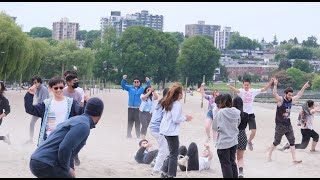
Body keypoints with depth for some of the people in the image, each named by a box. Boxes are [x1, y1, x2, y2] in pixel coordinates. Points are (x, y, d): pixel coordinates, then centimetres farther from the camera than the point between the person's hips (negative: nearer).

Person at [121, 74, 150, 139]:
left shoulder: (142, 89, 10)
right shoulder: (130, 88, 14)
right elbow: (123, 85, 8)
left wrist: (148, 82, -15)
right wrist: (124, 79, -9)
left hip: (138, 108, -2)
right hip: (130, 108, 2)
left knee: (137, 122, -3)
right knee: (130, 122, 4)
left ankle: (138, 135, 2)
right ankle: (128, 134, 10)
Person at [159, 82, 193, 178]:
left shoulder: (168, 103, 11)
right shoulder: (177, 105, -16)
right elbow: (176, 119, -19)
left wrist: (183, 117, 15)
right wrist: (185, 118, -5)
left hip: (166, 131, 9)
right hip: (172, 132, -9)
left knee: (172, 153, 17)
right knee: (174, 155, 0)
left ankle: (164, 172, 17)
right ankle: (171, 175, 4)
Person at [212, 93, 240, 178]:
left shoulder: (221, 112, -16)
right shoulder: (236, 112, -1)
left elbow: (216, 126, -9)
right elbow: (237, 124, 10)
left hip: (223, 143, -5)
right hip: (234, 141, 5)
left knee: (226, 164, 3)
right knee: (232, 163, 17)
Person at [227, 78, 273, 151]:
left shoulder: (253, 91, 1)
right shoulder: (241, 91, -10)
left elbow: (264, 89, 3)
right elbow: (236, 90, -32)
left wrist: (270, 82, -11)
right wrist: (230, 87, -55)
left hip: (251, 114, 3)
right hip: (243, 113, -3)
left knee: (254, 131, 1)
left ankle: (249, 141, 30)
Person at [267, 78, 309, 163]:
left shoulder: (291, 100, 6)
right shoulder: (280, 100, -14)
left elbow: (298, 96, 23)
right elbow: (274, 95, -34)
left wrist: (304, 87, 19)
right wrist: (275, 85, -49)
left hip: (288, 124, 6)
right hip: (280, 125, -6)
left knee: (292, 141, 0)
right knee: (276, 142, 3)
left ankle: (294, 159, 1)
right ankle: (269, 154, 24)